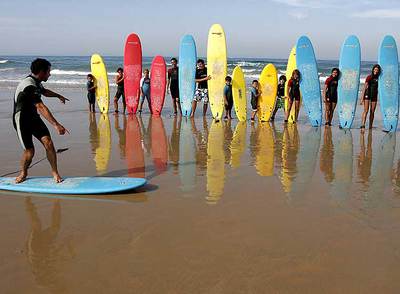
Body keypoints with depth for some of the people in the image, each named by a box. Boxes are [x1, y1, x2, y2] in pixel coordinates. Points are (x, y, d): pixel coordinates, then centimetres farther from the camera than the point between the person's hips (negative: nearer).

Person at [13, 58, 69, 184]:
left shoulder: (36, 82, 4)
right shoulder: (29, 85, -26)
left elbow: (44, 91, 30)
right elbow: (41, 107, -36)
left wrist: (58, 96, 47)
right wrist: (56, 125, -43)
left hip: (33, 117, 8)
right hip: (22, 120, -8)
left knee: (48, 142, -10)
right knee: (29, 151, -5)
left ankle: (54, 171, 3)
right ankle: (23, 173, 23)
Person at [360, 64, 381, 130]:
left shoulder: (379, 78, 7)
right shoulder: (369, 77, -2)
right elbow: (364, 87, -3)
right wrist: (362, 98, -8)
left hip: (374, 96, 3)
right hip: (367, 95, -3)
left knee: (372, 112, 5)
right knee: (366, 111, -14)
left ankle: (370, 126, 11)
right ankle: (363, 125, -22)